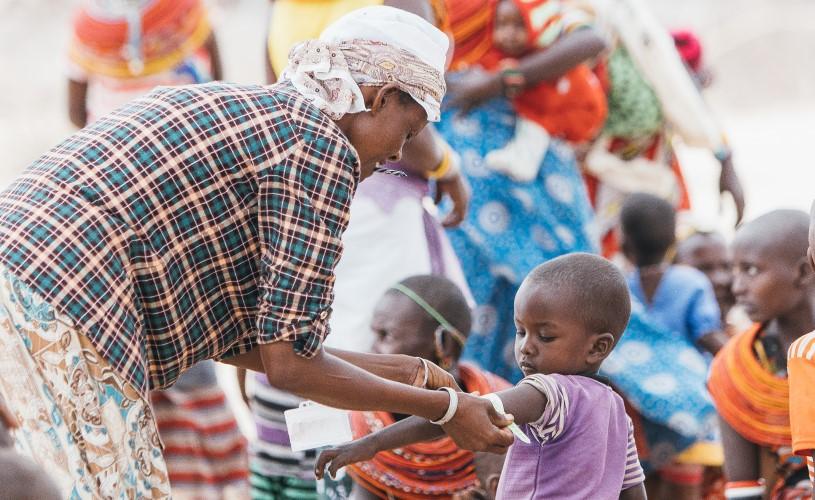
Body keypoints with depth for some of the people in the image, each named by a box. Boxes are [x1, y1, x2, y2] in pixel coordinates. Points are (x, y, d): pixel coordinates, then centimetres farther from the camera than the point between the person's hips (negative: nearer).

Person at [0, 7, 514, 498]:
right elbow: (290, 364, -6)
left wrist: (406, 371, 27)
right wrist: (443, 408, 5)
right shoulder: (323, 146, -4)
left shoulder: (241, 107, 23)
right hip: (65, 306, -10)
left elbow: (236, 339, 23)